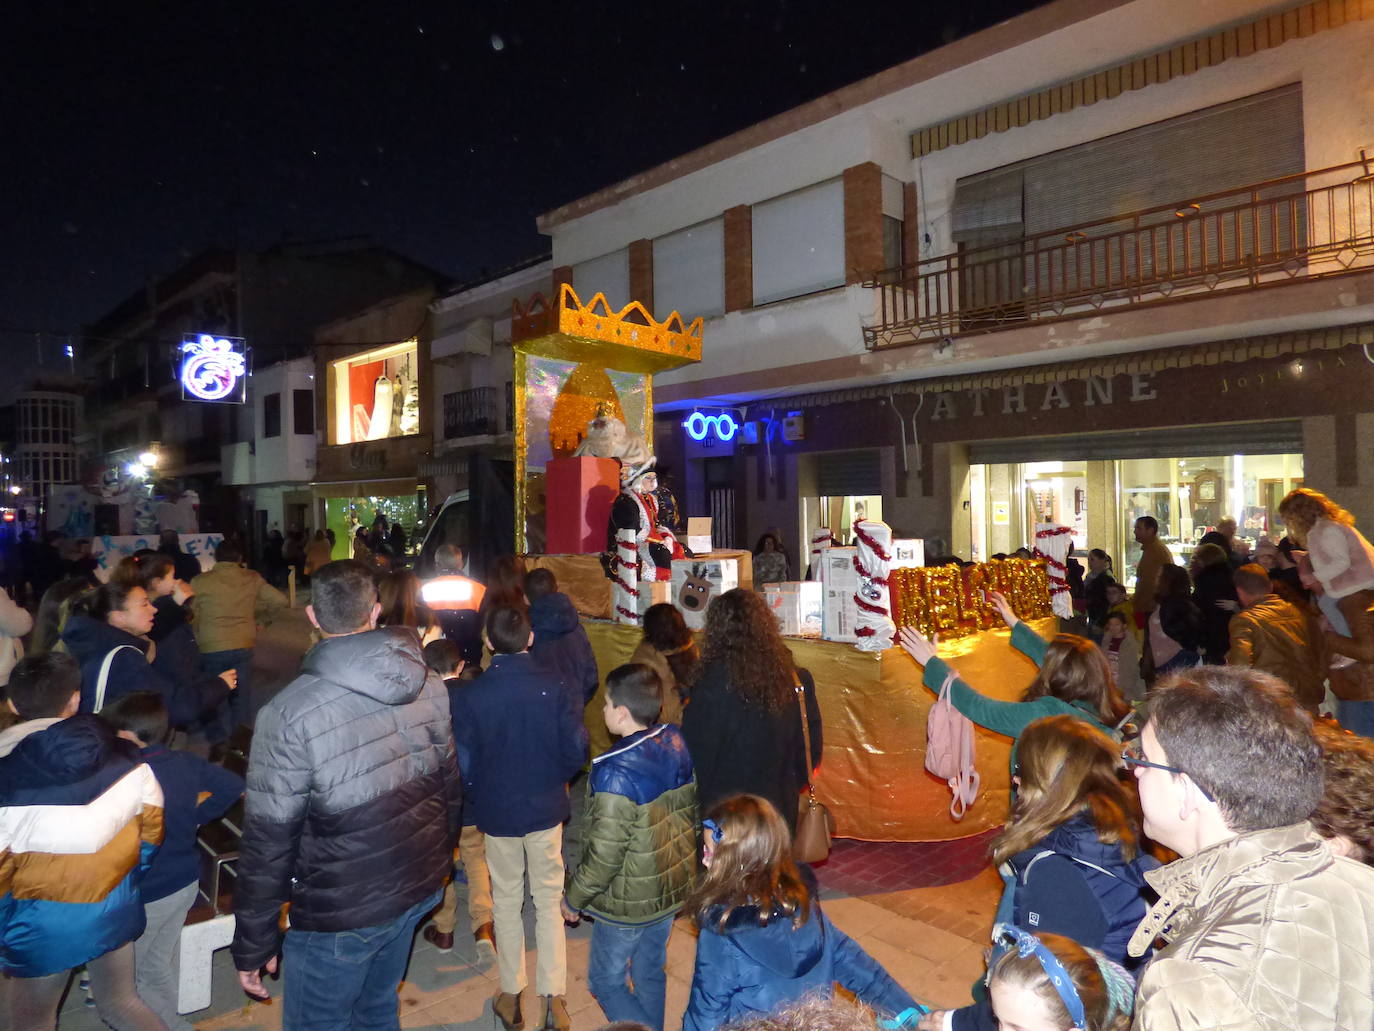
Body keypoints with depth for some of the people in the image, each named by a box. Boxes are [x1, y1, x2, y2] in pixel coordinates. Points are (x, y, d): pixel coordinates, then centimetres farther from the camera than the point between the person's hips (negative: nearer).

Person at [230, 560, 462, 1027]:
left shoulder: (289, 715, -22)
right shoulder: (427, 684, -7)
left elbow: (268, 842, -16)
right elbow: (449, 782, 4)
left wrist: (253, 946, -4)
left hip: (342, 913, -5)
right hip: (420, 887, 5)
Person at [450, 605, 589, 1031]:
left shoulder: (470, 696, -15)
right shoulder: (555, 688, -16)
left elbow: (464, 764, -8)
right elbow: (576, 750, -11)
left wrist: (479, 800, 11)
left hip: (497, 812, 0)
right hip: (546, 809, 0)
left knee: (506, 901, 17)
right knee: (549, 901, 13)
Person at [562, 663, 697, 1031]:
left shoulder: (615, 772, -30)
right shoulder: (678, 743, -10)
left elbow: (604, 855, -25)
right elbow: (692, 811, 3)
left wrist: (574, 899, -8)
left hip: (629, 903, -7)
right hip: (674, 888, 7)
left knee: (606, 980, 17)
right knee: (651, 973, 25)